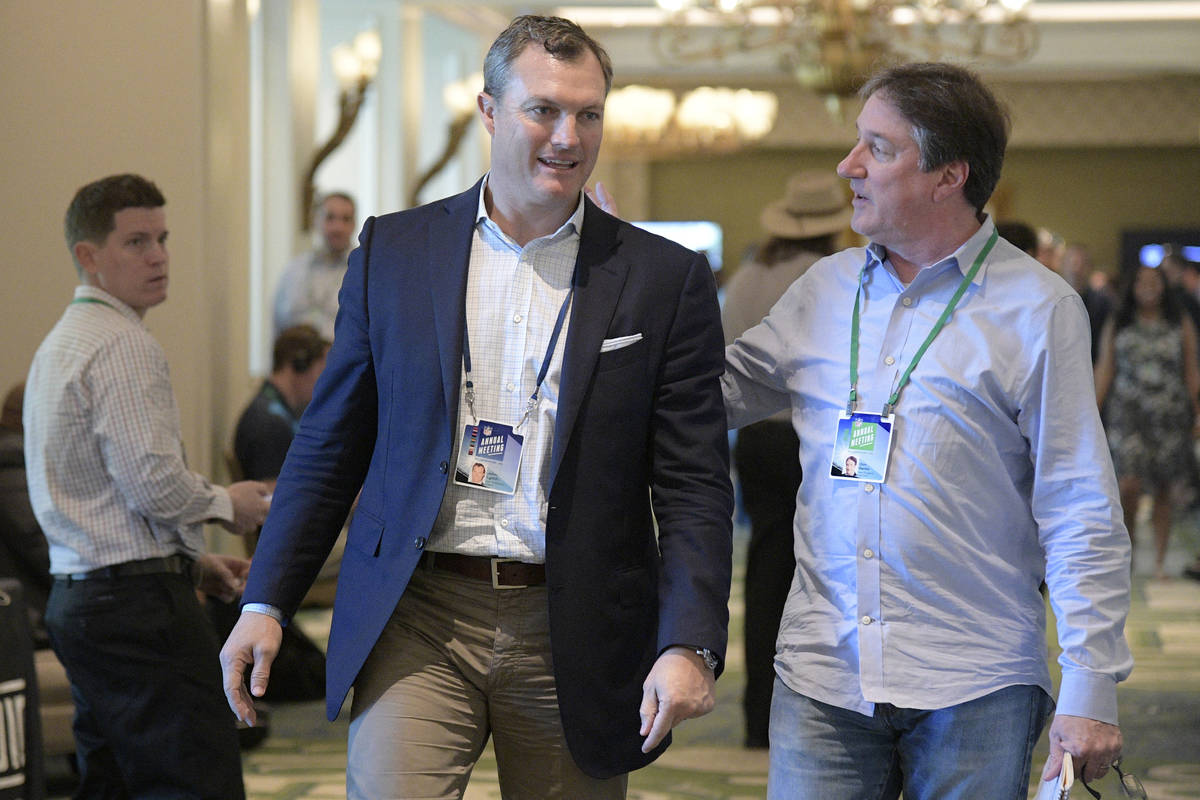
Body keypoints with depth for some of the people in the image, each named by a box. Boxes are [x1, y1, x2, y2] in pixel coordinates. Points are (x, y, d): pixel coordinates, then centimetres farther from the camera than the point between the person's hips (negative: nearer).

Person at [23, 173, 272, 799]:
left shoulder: (60, 343, 20)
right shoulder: (123, 343, -12)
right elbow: (152, 483, -20)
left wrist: (192, 560, 18)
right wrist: (227, 504, -1)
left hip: (76, 597, 10)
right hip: (138, 600, -10)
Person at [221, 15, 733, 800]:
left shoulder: (666, 280, 2)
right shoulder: (393, 251, 6)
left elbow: (694, 486, -1)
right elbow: (330, 446, 10)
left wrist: (690, 645, -14)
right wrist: (266, 601, 4)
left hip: (570, 636, 0)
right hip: (418, 620, 0)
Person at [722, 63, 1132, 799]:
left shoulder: (1039, 309, -3)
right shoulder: (827, 289, 11)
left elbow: (1082, 518, -4)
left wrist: (1091, 690, -9)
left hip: (974, 689, -3)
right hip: (823, 676, 4)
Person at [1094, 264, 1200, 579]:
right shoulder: (1116, 327, 8)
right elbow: (1104, 372, 8)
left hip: (1171, 417, 1)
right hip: (1128, 413, -1)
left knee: (1164, 492, 1)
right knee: (1129, 483, -16)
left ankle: (1160, 562, 9)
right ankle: (1127, 539, 9)